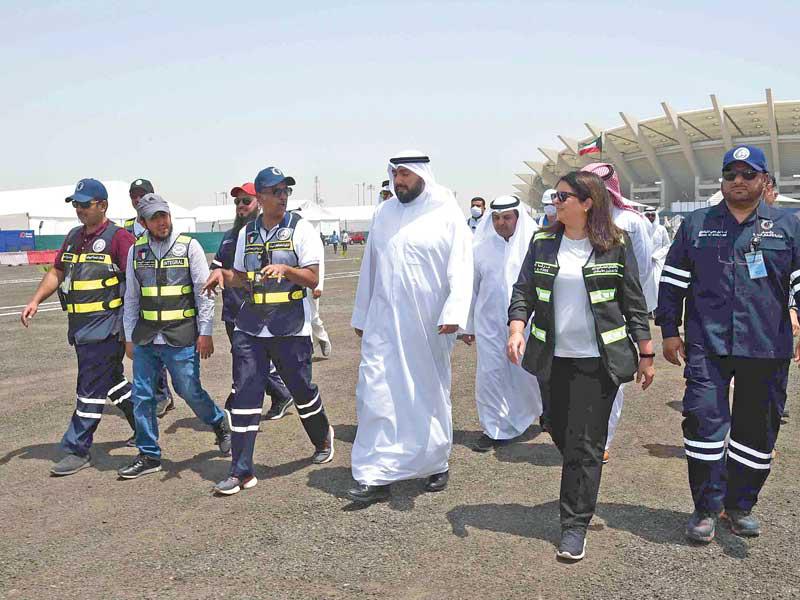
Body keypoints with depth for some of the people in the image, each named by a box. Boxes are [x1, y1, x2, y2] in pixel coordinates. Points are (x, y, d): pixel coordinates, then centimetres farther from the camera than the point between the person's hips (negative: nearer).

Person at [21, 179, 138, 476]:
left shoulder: (118, 237, -10)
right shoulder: (74, 237, 15)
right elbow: (57, 272, 21)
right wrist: (35, 301, 9)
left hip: (106, 326, -9)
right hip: (79, 326, 9)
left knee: (90, 389, -3)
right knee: (112, 381, 18)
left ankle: (77, 450, 5)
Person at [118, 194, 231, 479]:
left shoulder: (189, 246, -3)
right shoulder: (136, 251, 8)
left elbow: (204, 292, -4)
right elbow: (131, 298, 14)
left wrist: (205, 332, -7)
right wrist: (129, 336, 12)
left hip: (181, 338, -4)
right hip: (145, 339, 4)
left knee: (190, 391, 2)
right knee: (141, 396, 6)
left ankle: (219, 424, 31)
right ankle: (149, 456, 20)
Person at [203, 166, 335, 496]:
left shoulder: (301, 228, -4)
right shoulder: (247, 233, 9)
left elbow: (313, 279, -8)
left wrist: (285, 270, -25)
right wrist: (222, 273, -2)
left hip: (290, 328, -3)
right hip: (250, 327, 3)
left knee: (302, 388, 9)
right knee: (245, 394, -1)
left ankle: (322, 438, 39)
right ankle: (241, 471, 6)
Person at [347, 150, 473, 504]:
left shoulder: (447, 215, -4)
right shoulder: (383, 213, 9)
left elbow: (461, 268, -9)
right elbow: (369, 267, 14)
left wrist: (453, 313, -23)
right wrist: (361, 315, 16)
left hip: (428, 324, -3)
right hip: (383, 321, 3)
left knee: (431, 394, 11)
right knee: (376, 393, -3)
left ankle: (437, 464, 30)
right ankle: (376, 476, 3)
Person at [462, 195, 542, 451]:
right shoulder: (481, 248, 4)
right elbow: (471, 288, 10)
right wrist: (467, 326, 13)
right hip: (490, 322, 2)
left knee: (530, 372, 9)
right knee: (490, 375, 2)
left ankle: (545, 410, 38)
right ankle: (495, 428, 15)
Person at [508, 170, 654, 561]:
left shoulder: (616, 246, -3)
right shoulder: (543, 243, 5)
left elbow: (634, 304, 0)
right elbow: (523, 291, 3)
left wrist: (646, 354, 1)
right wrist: (516, 328, -15)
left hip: (598, 360, -3)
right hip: (554, 357, 4)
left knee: (585, 443, -3)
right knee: (560, 431, 14)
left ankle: (575, 526, 7)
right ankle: (584, 481, 44)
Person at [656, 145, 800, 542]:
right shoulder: (696, 224, 9)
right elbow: (673, 281, 10)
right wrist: (669, 331, 5)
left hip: (767, 348, 1)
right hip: (707, 345, -1)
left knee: (757, 428, 10)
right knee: (704, 420, -8)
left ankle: (740, 505, 27)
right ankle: (707, 508, 6)